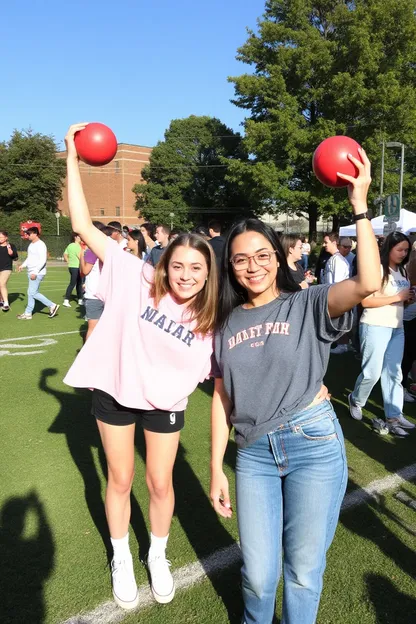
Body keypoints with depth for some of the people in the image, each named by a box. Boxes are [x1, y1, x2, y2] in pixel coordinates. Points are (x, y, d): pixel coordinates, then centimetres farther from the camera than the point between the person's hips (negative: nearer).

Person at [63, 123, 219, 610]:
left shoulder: (211, 322, -15)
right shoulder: (137, 280, -20)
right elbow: (83, 225, -21)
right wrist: (73, 156, -23)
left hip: (165, 403, 1)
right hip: (116, 392, 0)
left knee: (160, 484, 13)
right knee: (120, 480, 15)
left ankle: (158, 557, 42)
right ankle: (121, 560, 41)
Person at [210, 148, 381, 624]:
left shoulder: (307, 305, -4)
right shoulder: (228, 323, 6)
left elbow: (368, 282, -22)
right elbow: (222, 397, 8)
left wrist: (359, 205, -20)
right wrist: (216, 469, 7)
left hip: (313, 443, -2)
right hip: (253, 453, 3)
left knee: (303, 570, 10)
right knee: (258, 573, 11)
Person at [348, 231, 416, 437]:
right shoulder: (377, 269, -14)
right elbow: (366, 301, -21)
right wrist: (397, 297, -20)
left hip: (397, 327, 8)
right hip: (375, 327, -8)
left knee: (394, 373, 8)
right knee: (372, 372, -1)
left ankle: (394, 416, 14)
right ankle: (356, 400, 25)